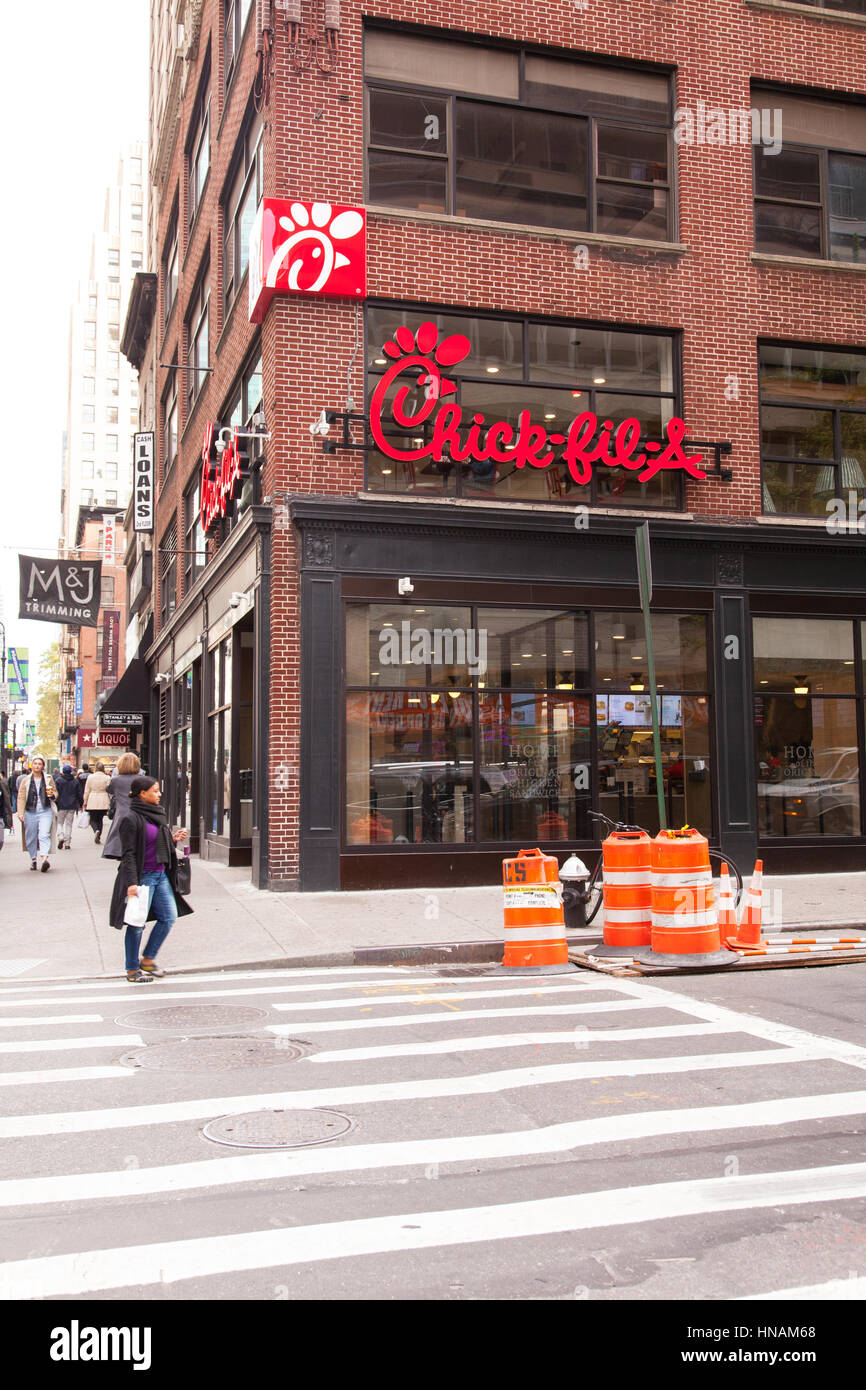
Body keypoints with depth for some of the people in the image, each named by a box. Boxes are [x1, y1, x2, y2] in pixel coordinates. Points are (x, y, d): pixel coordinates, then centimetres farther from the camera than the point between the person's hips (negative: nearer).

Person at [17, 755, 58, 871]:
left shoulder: (49, 779, 9)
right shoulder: (25, 780, 8)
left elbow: (55, 792, 17)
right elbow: (21, 797, 4)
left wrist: (52, 795, -8)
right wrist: (20, 813, -5)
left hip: (45, 811, -2)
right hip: (30, 812, 2)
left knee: (44, 835, -16)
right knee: (31, 837, 7)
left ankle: (45, 858, -27)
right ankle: (33, 859, 21)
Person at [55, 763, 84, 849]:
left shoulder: (59, 780, -5)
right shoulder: (75, 781, 4)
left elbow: (55, 793, -7)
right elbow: (80, 794, 6)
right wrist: (80, 804, 17)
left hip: (61, 806, -2)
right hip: (72, 806, 2)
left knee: (60, 822, 10)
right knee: (69, 824, 7)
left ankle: (60, 837, -14)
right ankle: (67, 843, 6)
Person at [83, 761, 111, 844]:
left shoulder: (90, 777, -2)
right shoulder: (106, 778, -4)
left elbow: (87, 791, 3)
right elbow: (109, 791, -1)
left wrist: (85, 802, 12)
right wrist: (110, 802, 10)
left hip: (92, 802, -1)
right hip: (103, 803, 1)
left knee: (93, 819, 7)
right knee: (100, 819, 14)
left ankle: (96, 830, -21)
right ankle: (99, 837, 12)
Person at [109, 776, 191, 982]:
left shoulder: (158, 814, 11)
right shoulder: (131, 819, -13)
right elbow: (128, 854, -16)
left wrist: (173, 839, 3)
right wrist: (131, 883, -21)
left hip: (160, 874, 8)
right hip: (142, 876, -8)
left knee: (169, 917, 6)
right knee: (137, 923, 1)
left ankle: (148, 959, 20)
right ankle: (132, 970, 14)